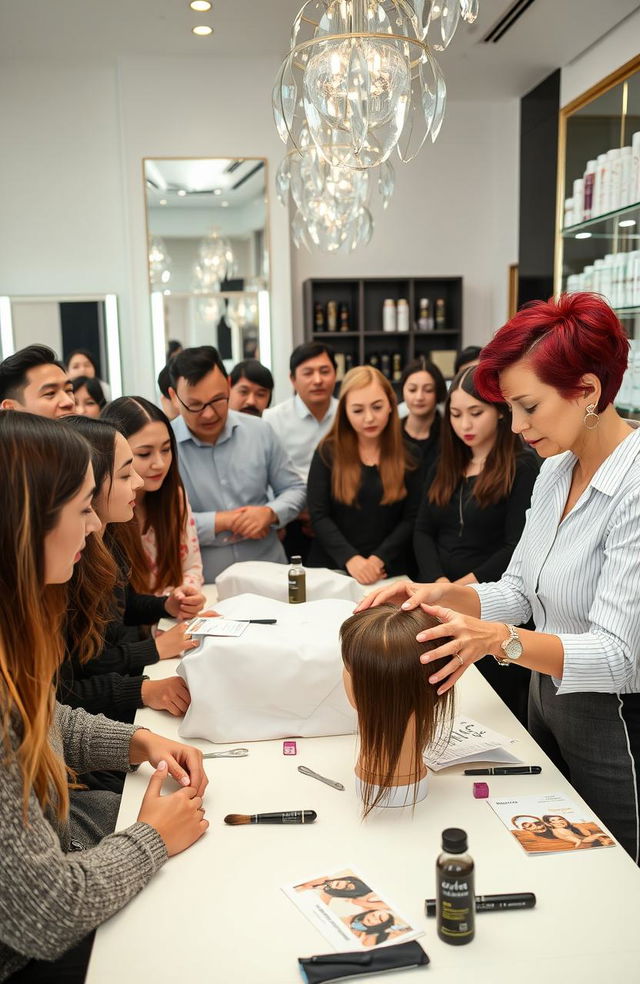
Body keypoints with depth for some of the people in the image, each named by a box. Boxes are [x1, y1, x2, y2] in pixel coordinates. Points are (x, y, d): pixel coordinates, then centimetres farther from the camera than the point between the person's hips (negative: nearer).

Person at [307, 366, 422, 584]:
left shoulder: (409, 454, 0)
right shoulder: (328, 452, -1)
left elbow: (412, 518, -2)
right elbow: (318, 516, -5)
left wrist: (379, 559, -14)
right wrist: (350, 559, -17)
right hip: (333, 567, 0)